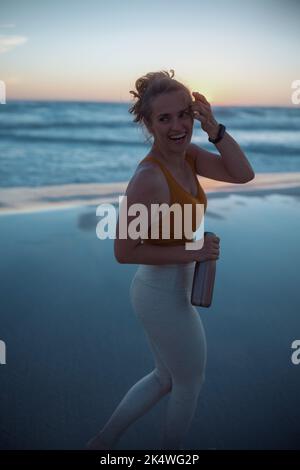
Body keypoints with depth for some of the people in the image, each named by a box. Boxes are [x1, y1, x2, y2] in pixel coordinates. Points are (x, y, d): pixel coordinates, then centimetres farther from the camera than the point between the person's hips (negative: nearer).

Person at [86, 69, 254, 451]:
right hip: (166, 298, -9)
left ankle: (103, 440, 38)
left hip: (164, 291, 9)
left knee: (165, 378, 27)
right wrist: (190, 252, -22)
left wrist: (214, 129, -16)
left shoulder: (188, 155, -3)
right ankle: (171, 451, 43)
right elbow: (124, 251, -26)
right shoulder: (149, 178, -28)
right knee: (190, 384, 18)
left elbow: (243, 174, -5)